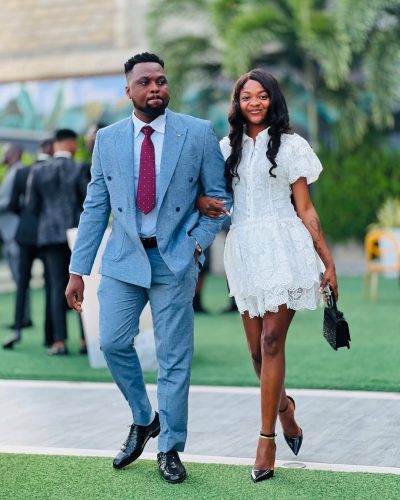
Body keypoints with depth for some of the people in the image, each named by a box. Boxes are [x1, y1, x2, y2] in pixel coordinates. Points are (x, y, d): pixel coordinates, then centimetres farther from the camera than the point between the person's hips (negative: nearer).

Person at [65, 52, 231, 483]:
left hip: (175, 260, -2)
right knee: (113, 343, -3)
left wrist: (199, 243, -7)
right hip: (123, 259, 2)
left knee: (174, 358, 2)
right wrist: (78, 270, 2)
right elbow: (95, 208, 5)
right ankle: (143, 420, 24)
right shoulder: (107, 140, 4)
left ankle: (169, 449, 17)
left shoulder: (199, 134, -2)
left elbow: (219, 197, 4)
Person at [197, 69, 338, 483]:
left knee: (272, 341, -10)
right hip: (243, 250, 4)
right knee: (257, 349, 6)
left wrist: (328, 261, -2)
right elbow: (205, 190, 18)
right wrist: (201, 202, -6)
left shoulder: (289, 145, 3)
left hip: (283, 249, -4)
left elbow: (305, 209, 2)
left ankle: (266, 439, -4)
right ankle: (284, 407, 36)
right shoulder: (228, 147, 13)